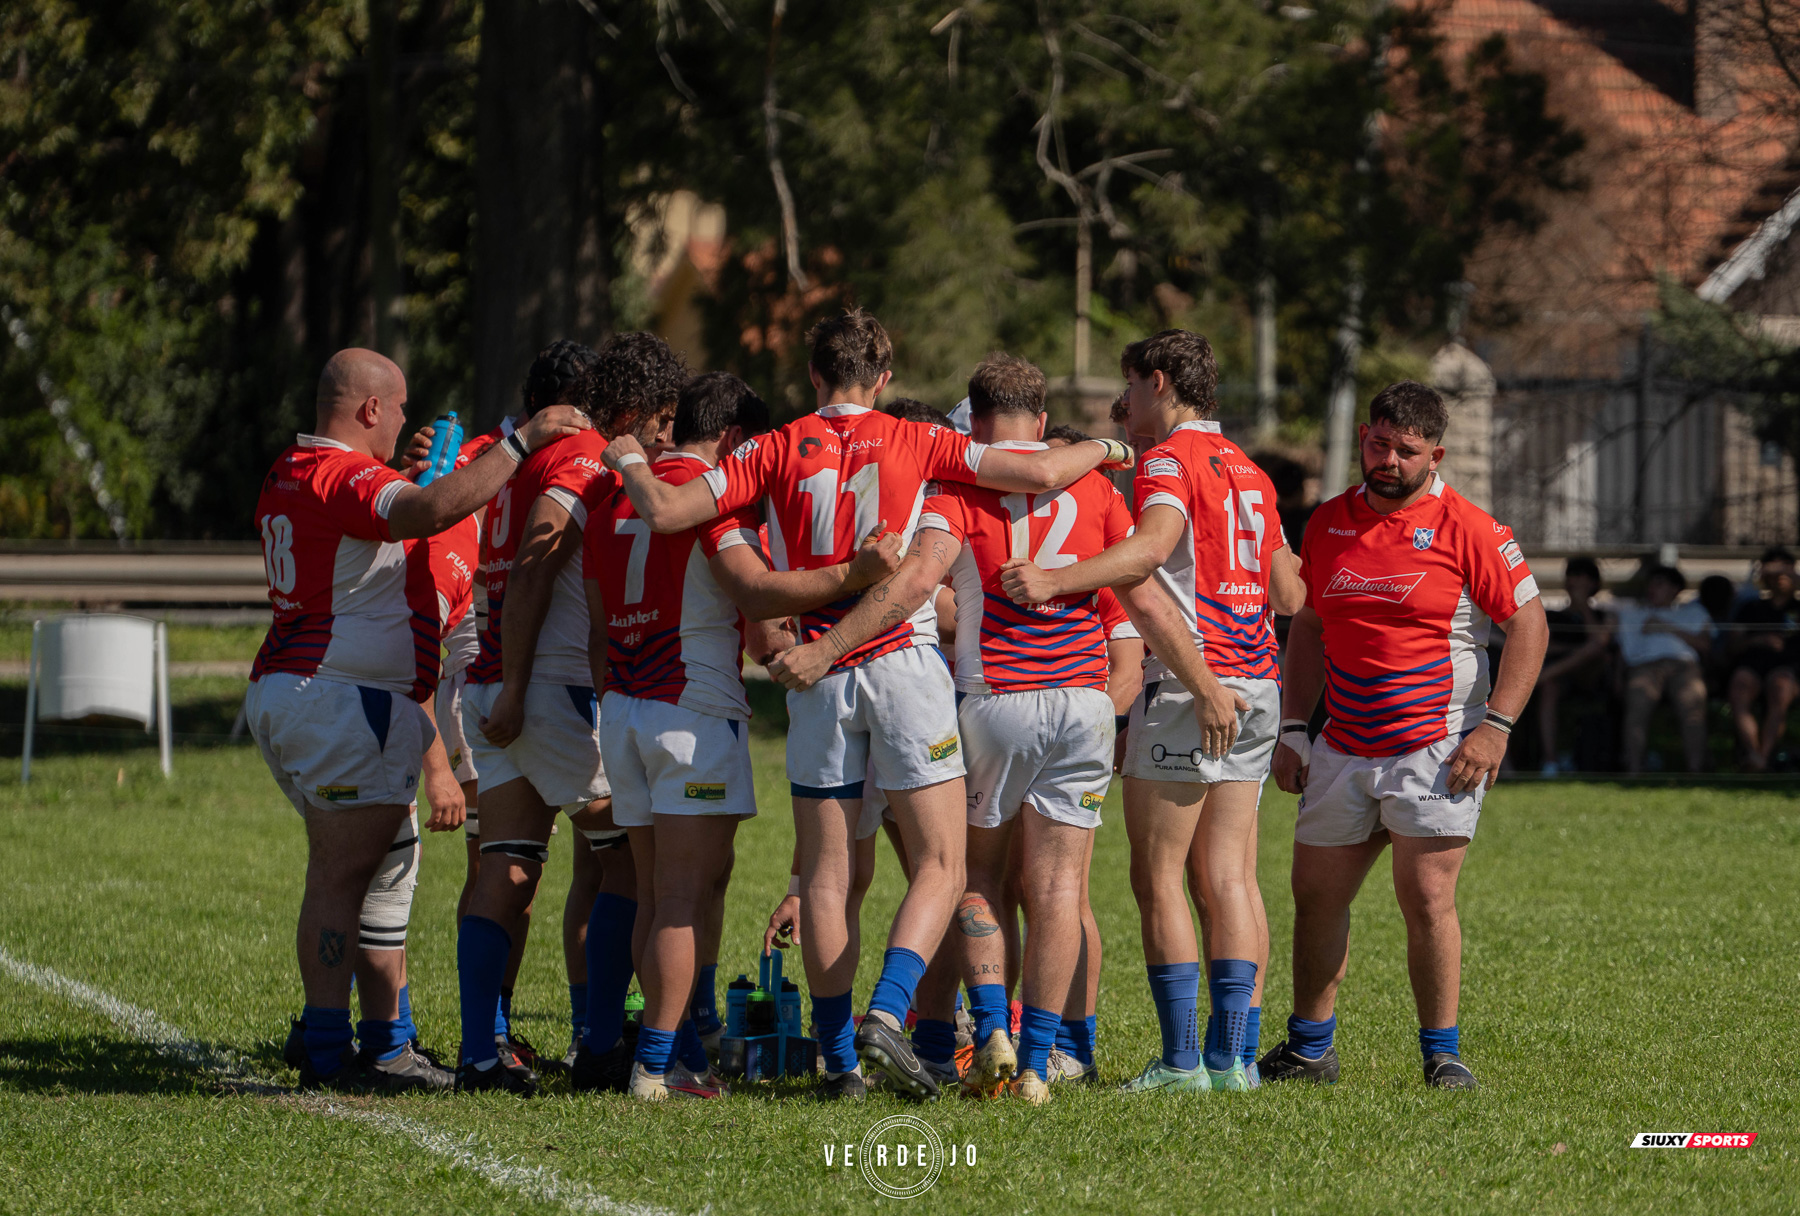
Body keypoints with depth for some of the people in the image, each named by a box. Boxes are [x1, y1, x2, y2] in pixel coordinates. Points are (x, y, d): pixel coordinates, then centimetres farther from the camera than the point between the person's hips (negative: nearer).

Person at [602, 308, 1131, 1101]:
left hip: (817, 674, 2)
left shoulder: (776, 453, 4)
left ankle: (839, 1059, 5)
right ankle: (886, 1014, -19)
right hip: (903, 661, -2)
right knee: (940, 864, 1)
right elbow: (1040, 474, -3)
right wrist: (1105, 449, 16)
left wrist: (629, 462, 17)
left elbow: (665, 510, -3)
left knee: (825, 877, 7)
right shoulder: (914, 442, 2)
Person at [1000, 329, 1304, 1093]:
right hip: (1256, 685, 8)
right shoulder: (1247, 471, 18)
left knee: (1158, 877, -4)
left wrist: (1058, 579, -35)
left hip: (1187, 686, -8)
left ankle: (1182, 1059, -8)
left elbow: (1154, 545, -27)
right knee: (1230, 878, 6)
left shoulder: (1170, 459, -7)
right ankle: (1232, 1054, 2)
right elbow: (1289, 593, 22)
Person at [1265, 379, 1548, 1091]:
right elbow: (1308, 627, 18)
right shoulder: (1328, 523, 9)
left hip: (1436, 752, -5)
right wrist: (1293, 728, 11)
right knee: (1316, 896, 8)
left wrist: (1495, 725, -14)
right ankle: (1309, 1048, 21)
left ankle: (1442, 1054, -1)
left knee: (1427, 899, -11)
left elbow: (1529, 624, -6)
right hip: (1343, 751, 5)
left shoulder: (1467, 530, -7)